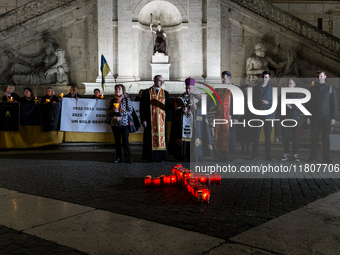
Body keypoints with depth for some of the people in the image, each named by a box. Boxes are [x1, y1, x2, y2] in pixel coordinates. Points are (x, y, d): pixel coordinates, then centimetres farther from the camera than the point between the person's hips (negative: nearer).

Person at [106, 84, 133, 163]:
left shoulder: (127, 99, 2)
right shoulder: (112, 100, 10)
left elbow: (130, 111, -4)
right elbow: (107, 112, 10)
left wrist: (119, 113, -13)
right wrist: (113, 111, -11)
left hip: (124, 123, -3)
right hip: (114, 123, 3)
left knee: (125, 141, -5)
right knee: (117, 141, 7)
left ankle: (127, 158, 1)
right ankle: (119, 158, 15)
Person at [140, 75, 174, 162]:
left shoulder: (165, 93, 11)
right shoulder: (146, 92, 3)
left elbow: (170, 106, 4)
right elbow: (142, 107, 0)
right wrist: (143, 120, -8)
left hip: (162, 120, 3)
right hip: (150, 120, -2)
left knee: (162, 137, 2)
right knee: (151, 138, -1)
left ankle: (161, 157, 8)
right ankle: (151, 157, 6)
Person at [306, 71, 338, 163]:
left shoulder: (331, 88, 6)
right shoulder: (313, 88, 12)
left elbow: (334, 103, 3)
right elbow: (308, 103, 11)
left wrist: (333, 117, -4)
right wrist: (308, 116, 3)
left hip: (326, 117, -2)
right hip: (314, 117, 2)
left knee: (326, 137, 0)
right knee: (314, 137, 1)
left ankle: (326, 157, 6)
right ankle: (313, 156, 8)